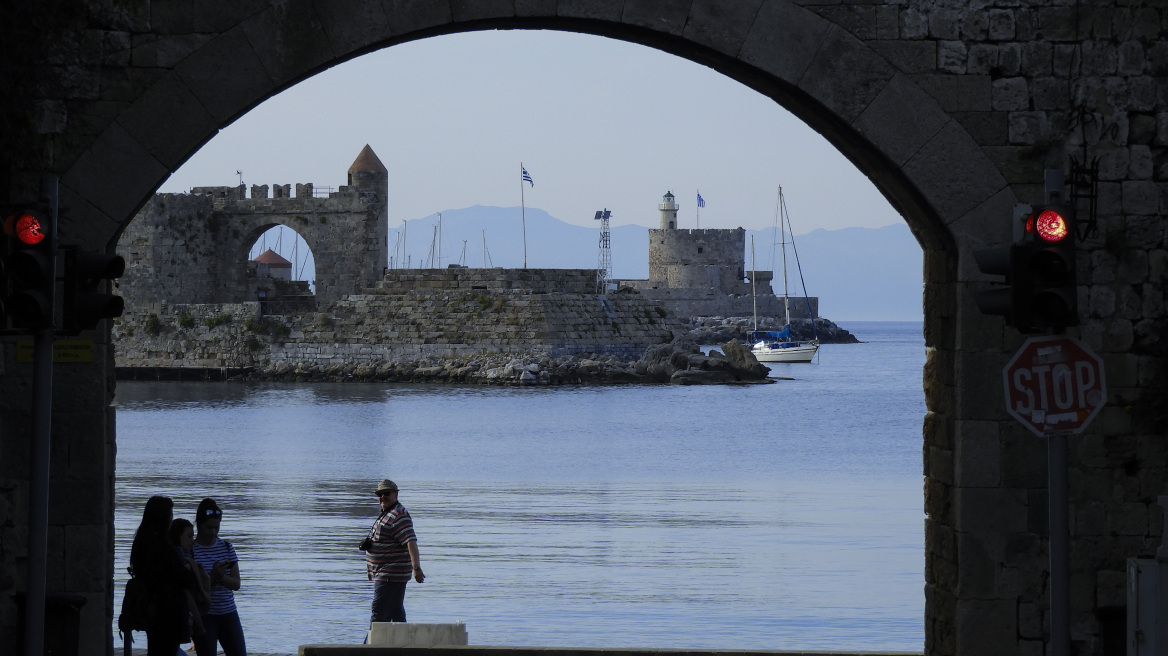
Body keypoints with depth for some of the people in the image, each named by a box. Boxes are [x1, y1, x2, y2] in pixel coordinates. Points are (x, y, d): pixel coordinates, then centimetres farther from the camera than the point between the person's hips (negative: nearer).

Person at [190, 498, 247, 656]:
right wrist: (212, 575, -22)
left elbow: (236, 584, 3)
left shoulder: (226, 547, 7)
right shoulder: (190, 550, -7)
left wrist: (221, 577, -16)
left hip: (228, 613, 4)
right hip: (203, 615, -4)